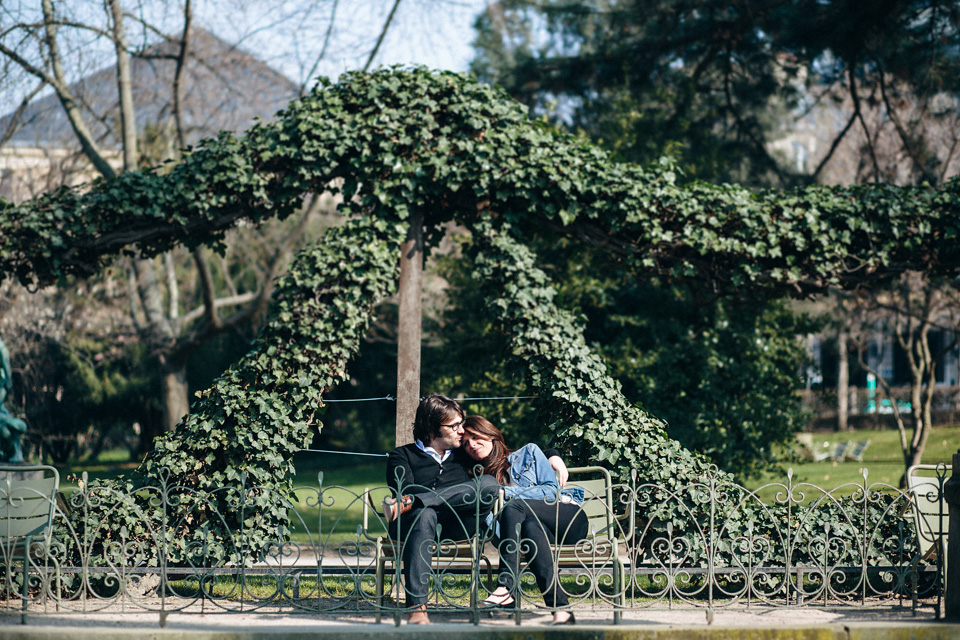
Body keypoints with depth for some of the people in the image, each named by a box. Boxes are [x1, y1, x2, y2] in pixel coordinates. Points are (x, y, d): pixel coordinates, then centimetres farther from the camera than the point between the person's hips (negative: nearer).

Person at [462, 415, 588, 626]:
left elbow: (552, 490, -1)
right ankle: (559, 609, -51)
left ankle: (506, 588, -40)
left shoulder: (528, 453, 12)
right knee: (530, 526, -36)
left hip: (571, 518, -2)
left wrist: (507, 493, -8)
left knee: (513, 507, -29)